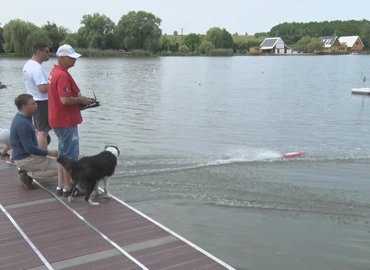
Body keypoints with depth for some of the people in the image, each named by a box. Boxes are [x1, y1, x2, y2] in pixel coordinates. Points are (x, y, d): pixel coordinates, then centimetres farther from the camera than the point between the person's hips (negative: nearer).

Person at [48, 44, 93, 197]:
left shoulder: (54, 72, 13)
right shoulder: (63, 75, -19)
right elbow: (65, 100, -27)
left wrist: (79, 100, 11)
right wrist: (81, 100, -11)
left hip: (59, 120, 10)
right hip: (66, 121, -10)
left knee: (63, 154, 17)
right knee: (70, 155, -2)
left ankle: (61, 185, 23)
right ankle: (68, 188, 5)